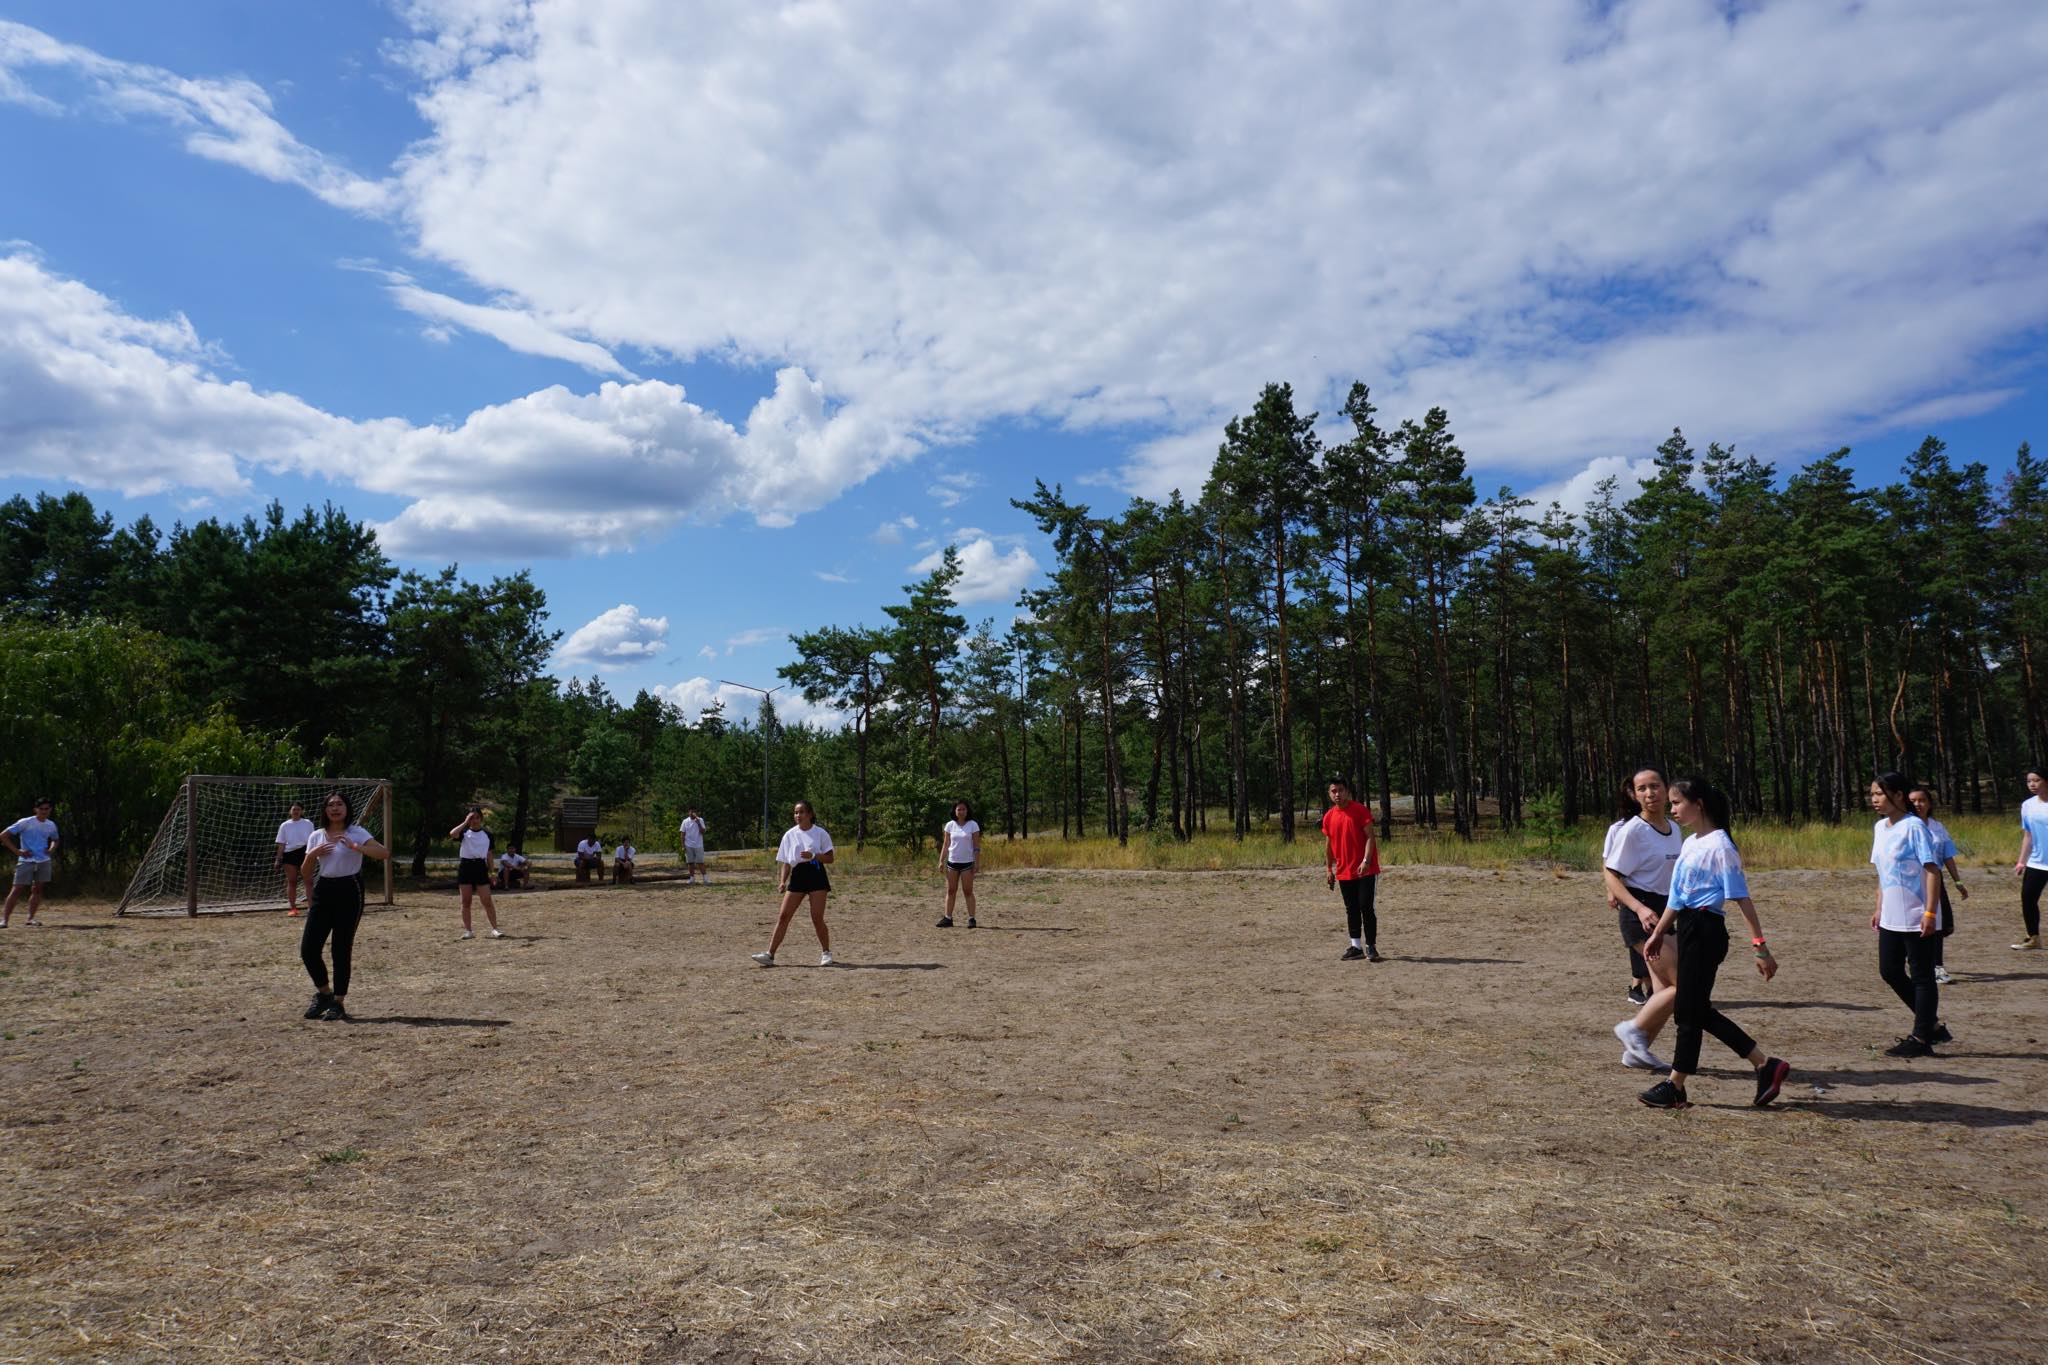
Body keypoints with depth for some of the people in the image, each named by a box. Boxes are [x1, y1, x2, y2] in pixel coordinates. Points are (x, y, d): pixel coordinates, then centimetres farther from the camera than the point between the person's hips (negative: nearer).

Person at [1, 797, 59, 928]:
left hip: (44, 862, 5)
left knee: (37, 889, 5)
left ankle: (31, 918, 11)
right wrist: (17, 851, -11)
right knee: (16, 889, -7)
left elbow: (55, 840, 29)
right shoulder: (25, 823, -7)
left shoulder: (51, 825, 9)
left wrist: (51, 850, 7)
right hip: (26, 861, -5)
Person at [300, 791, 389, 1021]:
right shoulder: (317, 836, 9)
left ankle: (338, 1003, 10)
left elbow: (385, 853, -20)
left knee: (341, 950, -1)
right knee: (308, 948, -1)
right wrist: (313, 853, -6)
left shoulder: (356, 833, -6)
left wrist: (355, 847, -29)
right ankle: (323, 993, 20)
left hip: (348, 891, -5)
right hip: (323, 890, 5)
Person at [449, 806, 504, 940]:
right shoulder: (464, 833, 1)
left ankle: (495, 929, -2)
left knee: (487, 901, -4)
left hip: (480, 867, 0)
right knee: (466, 902, 4)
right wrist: (465, 823, -17)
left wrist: (490, 872, 8)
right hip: (466, 867, 0)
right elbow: (452, 834, -24)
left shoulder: (487, 834, 7)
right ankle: (468, 931, 12)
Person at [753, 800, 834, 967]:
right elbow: (786, 862, 10)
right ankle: (770, 955, -4)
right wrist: (783, 882, -2)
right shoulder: (790, 834, 7)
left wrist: (813, 856, -18)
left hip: (816, 875, -3)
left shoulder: (820, 833, -1)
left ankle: (826, 953, 13)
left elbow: (829, 859, -2)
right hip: (797, 876, 3)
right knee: (784, 916, -4)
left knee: (817, 918, -5)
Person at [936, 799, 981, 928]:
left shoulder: (973, 825, -4)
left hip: (967, 863, -3)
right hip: (952, 862, 3)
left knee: (968, 891, 0)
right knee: (950, 891, 5)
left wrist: (976, 863, -9)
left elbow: (977, 846, -4)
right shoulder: (950, 825, 4)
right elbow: (945, 845, 8)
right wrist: (941, 861, 2)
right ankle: (948, 918, 7)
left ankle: (971, 918, 4)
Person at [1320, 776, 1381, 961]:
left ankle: (1371, 947, 2)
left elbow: (1370, 837, -11)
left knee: (1366, 907, -6)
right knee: (1351, 910, 9)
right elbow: (1329, 844, 15)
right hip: (1344, 872, 5)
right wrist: (1328, 869, 12)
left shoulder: (1360, 809, -8)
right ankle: (1356, 947, 15)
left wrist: (1366, 861, -21)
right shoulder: (1328, 816, 8)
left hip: (1365, 870, -5)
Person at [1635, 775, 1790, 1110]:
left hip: (1706, 930, -9)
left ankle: (1675, 1085, 11)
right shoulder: (1689, 844, 13)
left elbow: (1741, 898, -16)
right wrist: (1657, 934, 24)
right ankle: (1766, 1065, 22)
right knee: (1699, 1010, 12)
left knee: (1688, 1010, 0)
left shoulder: (1719, 846, -13)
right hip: (1687, 928, 9)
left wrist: (1760, 946, -19)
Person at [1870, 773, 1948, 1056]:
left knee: (1922, 976, 2)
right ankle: (1932, 1024, 27)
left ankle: (1921, 1038, 10)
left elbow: (1932, 870, -16)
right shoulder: (1880, 828, 10)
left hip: (1917, 918, -8)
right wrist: (1879, 908, 17)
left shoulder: (1914, 827, -14)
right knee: (1889, 971, 12)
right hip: (1891, 918, 8)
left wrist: (1930, 912, -20)